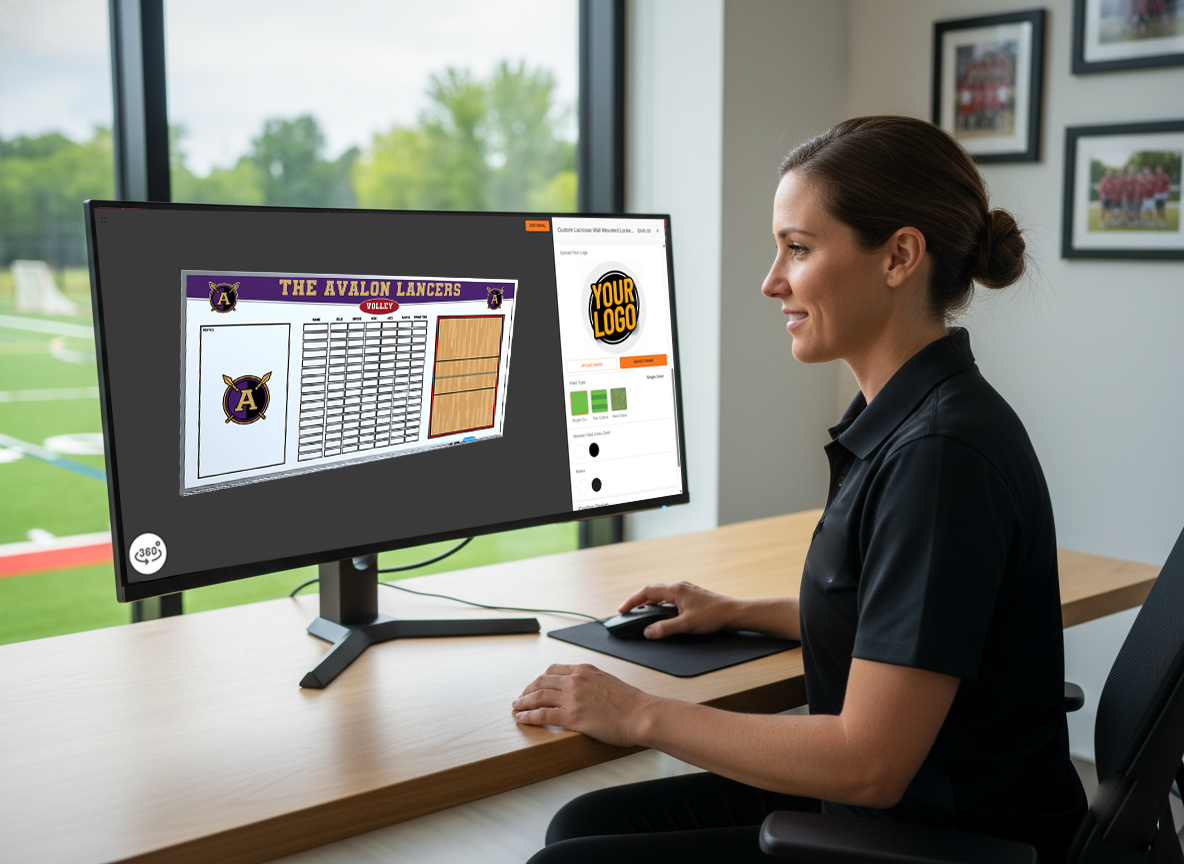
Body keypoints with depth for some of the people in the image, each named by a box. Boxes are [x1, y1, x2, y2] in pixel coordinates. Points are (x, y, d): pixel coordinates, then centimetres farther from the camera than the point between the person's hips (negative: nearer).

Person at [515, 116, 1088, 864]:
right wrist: (740, 613, 19)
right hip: (895, 800, 9)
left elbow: (869, 764, -25)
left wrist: (642, 715, -16)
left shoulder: (942, 453, -25)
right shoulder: (908, 418, 5)